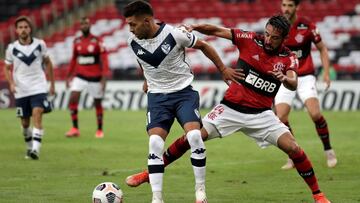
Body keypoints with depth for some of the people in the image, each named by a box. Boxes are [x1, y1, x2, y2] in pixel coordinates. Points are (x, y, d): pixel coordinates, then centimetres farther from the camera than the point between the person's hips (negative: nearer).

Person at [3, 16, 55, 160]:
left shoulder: (40, 44, -2)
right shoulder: (12, 48, -2)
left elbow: (47, 63, 12)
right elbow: (7, 68, 7)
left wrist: (52, 84, 14)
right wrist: (11, 84, -10)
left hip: (38, 88, -2)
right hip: (21, 91, 2)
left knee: (37, 116, -20)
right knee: (25, 122, 9)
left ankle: (36, 149, -26)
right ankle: (29, 147, 31)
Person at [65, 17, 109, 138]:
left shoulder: (97, 41, -9)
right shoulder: (77, 42, 5)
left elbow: (104, 60, -10)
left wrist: (104, 78, -16)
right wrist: (69, 76, 14)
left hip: (95, 77, -3)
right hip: (80, 76, 3)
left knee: (97, 103, 7)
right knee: (73, 99, -14)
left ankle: (100, 130, 21)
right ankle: (75, 129, -9)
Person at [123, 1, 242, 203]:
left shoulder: (174, 34, -18)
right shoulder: (134, 42, -6)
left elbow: (203, 46, -1)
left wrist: (223, 69, 6)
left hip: (183, 91, -3)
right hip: (157, 95, 3)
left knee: (194, 135, -21)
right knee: (155, 143, -15)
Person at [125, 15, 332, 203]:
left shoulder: (289, 58, -4)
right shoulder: (250, 40, -6)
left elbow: (293, 84, -19)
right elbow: (217, 31, -5)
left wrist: (285, 78, -42)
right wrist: (193, 27, -21)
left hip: (261, 114, 0)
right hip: (231, 107, 0)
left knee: (293, 148, -15)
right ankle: (150, 173, 5)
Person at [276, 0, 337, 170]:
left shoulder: (307, 26, -7)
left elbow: (322, 49, 4)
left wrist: (326, 73, -4)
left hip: (305, 77, -2)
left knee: (315, 113, -19)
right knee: (280, 117, -11)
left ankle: (328, 151, 1)